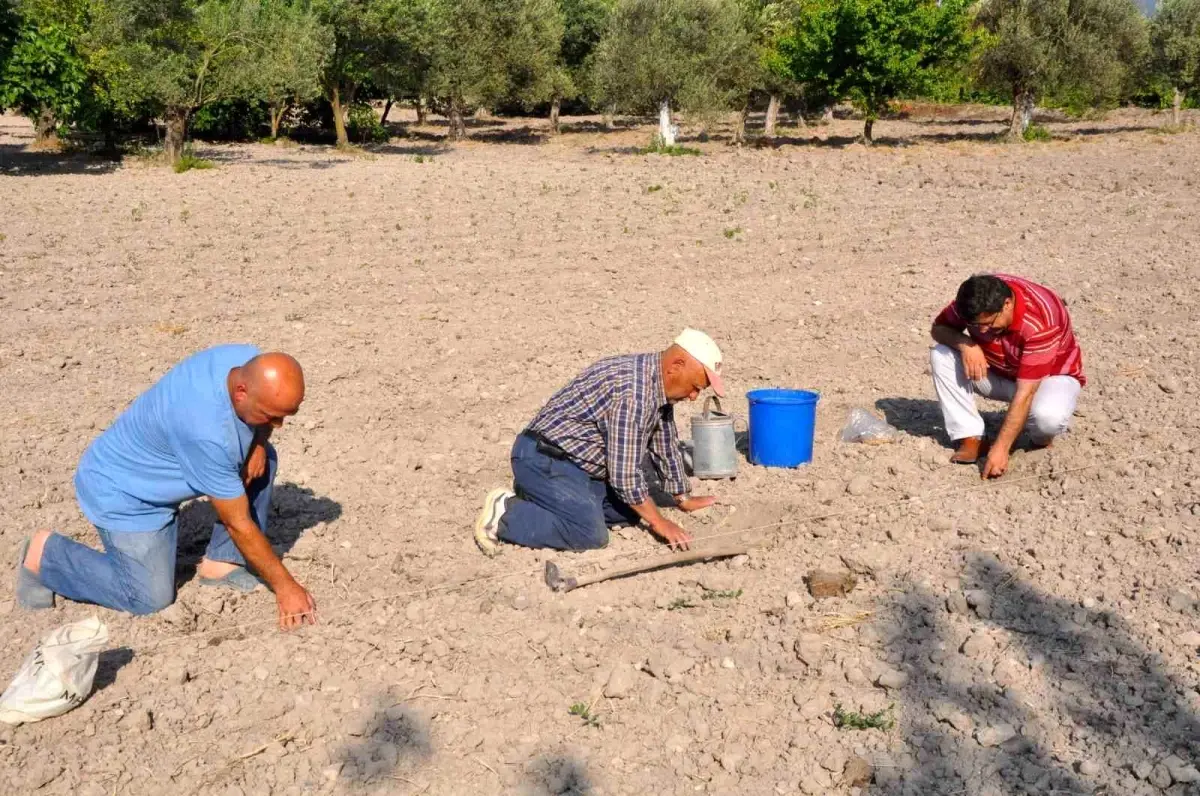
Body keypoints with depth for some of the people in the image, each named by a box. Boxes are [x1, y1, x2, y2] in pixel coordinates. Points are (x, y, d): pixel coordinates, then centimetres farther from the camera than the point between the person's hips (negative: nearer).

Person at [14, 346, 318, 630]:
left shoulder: (251, 363, -19)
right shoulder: (207, 433, -40)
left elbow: (262, 423, 7)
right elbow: (238, 524, -29)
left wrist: (259, 443, -16)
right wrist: (284, 586, -21)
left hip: (158, 465, 8)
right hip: (122, 490, -8)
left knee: (263, 459, -4)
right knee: (151, 598, -8)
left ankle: (221, 561, 6)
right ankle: (43, 553, 9)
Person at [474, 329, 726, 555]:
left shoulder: (659, 385, 6)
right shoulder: (632, 390, -26)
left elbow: (665, 446, 19)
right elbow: (624, 471, -23)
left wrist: (684, 499, 24)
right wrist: (658, 522, -12)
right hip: (544, 459, -11)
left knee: (628, 512, 8)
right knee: (591, 534, -22)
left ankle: (535, 499, 13)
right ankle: (505, 514, -9)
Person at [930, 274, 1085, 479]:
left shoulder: (1039, 321, -36)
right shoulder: (975, 300, -21)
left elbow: (1025, 392, -37)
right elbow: (939, 328, -8)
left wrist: (1001, 447, -40)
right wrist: (964, 344, -32)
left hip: (1050, 375, -5)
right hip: (997, 372, 5)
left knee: (1048, 417, -40)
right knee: (941, 356, -20)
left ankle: (1041, 440, -1)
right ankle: (970, 439, -16)